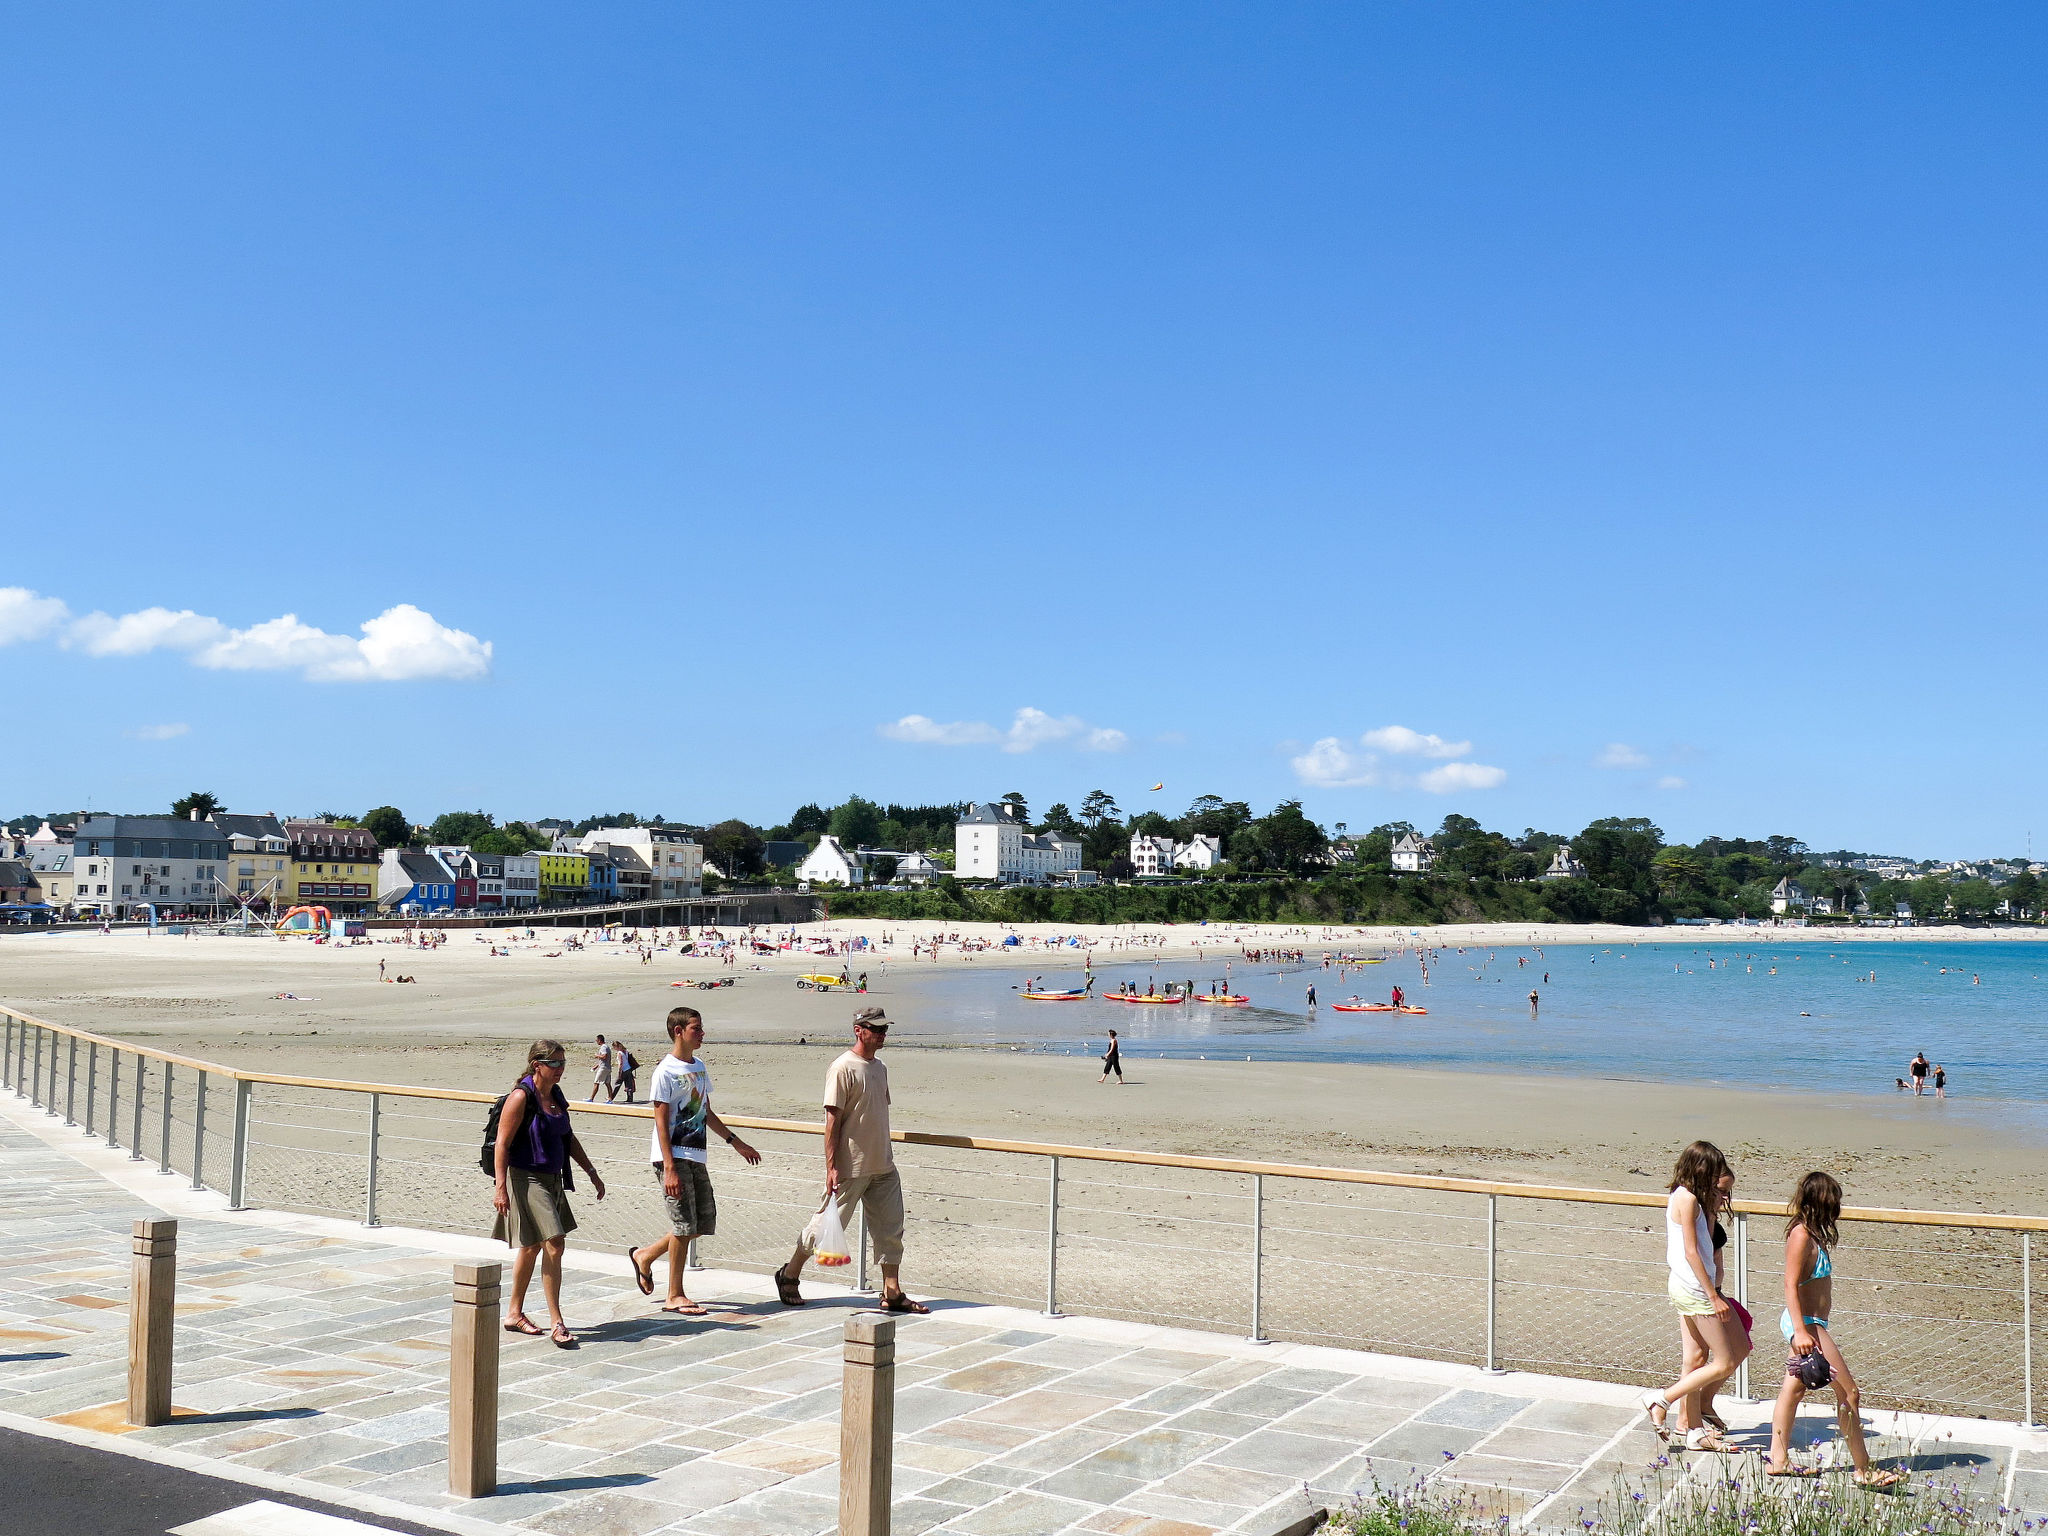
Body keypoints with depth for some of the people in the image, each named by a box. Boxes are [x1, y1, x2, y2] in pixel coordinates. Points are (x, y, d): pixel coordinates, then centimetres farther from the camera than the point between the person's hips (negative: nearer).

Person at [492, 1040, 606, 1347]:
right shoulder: (521, 1097, -14)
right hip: (527, 1180, -9)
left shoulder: (555, 1095, 10)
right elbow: (503, 1143, -16)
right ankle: (557, 1324, -10)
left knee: (532, 1247, 16)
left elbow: (568, 1138, 19)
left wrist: (592, 1172, 18)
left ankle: (514, 1313, 30)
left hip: (553, 1180, 9)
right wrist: (501, 1186, -22)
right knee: (553, 1245, -14)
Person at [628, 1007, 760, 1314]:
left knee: (705, 1223, 9)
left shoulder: (699, 1068, 14)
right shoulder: (666, 1071, -10)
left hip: (696, 1156, 8)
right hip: (673, 1157, -8)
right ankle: (675, 1296, 7)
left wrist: (735, 1142, 21)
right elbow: (661, 1122, -14)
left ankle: (644, 1256, 27)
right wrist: (670, 1168, -19)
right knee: (685, 1225, -5)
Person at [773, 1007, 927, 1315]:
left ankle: (892, 1294, 12)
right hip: (850, 1168, -7)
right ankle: (789, 1275, 22)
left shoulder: (879, 1068, 11)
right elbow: (832, 1119, -15)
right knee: (828, 1223, 3)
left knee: (890, 1228, 6)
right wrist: (831, 1167, -18)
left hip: (883, 1166, 8)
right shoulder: (843, 1068, -13)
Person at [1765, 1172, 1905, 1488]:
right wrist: (1800, 1331, -25)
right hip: (1806, 1323, -10)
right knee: (1848, 1393, -5)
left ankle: (1778, 1460, 19)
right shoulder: (1801, 1235, -19)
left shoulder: (1813, 1234, 11)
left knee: (1794, 1388, 13)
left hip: (1808, 1324, 10)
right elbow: (1790, 1285, -21)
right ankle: (1864, 1470, 1)